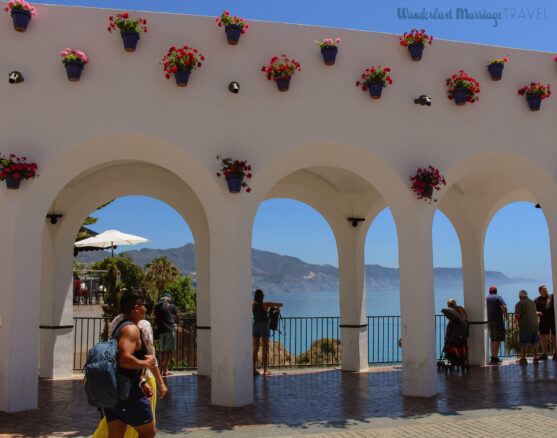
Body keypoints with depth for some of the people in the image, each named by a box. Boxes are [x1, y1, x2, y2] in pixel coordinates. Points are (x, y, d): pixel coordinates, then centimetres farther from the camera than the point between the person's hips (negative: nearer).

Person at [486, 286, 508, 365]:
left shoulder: (486, 298, 13)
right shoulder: (498, 297, -3)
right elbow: (503, 307, -16)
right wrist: (506, 315, -2)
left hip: (489, 321, 6)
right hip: (497, 320, -6)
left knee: (493, 340, 15)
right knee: (497, 340, -7)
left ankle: (495, 357, 19)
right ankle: (493, 358, -15)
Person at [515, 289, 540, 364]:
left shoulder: (519, 303, -7)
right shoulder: (533, 303, 14)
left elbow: (517, 315, -15)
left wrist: (517, 319, 6)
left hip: (524, 326, -6)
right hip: (535, 325, 6)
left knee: (524, 343, -1)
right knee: (534, 343, 11)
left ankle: (523, 358, 1)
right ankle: (535, 358, 13)